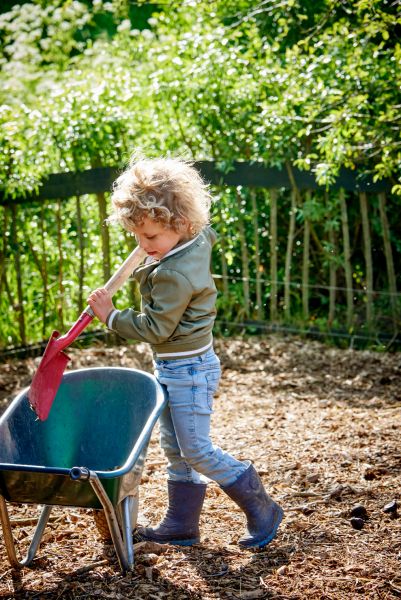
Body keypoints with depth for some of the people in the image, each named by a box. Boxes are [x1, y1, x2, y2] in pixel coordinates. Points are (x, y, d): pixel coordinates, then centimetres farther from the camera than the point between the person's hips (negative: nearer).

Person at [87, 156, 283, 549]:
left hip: (188, 369, -10)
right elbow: (208, 231, 23)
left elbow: (154, 328, -22)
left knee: (196, 450, -3)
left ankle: (261, 510, 10)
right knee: (174, 449, 14)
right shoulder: (198, 239, -3)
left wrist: (111, 316, -12)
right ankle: (180, 525, 24)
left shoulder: (175, 275, -29)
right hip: (171, 368, 10)